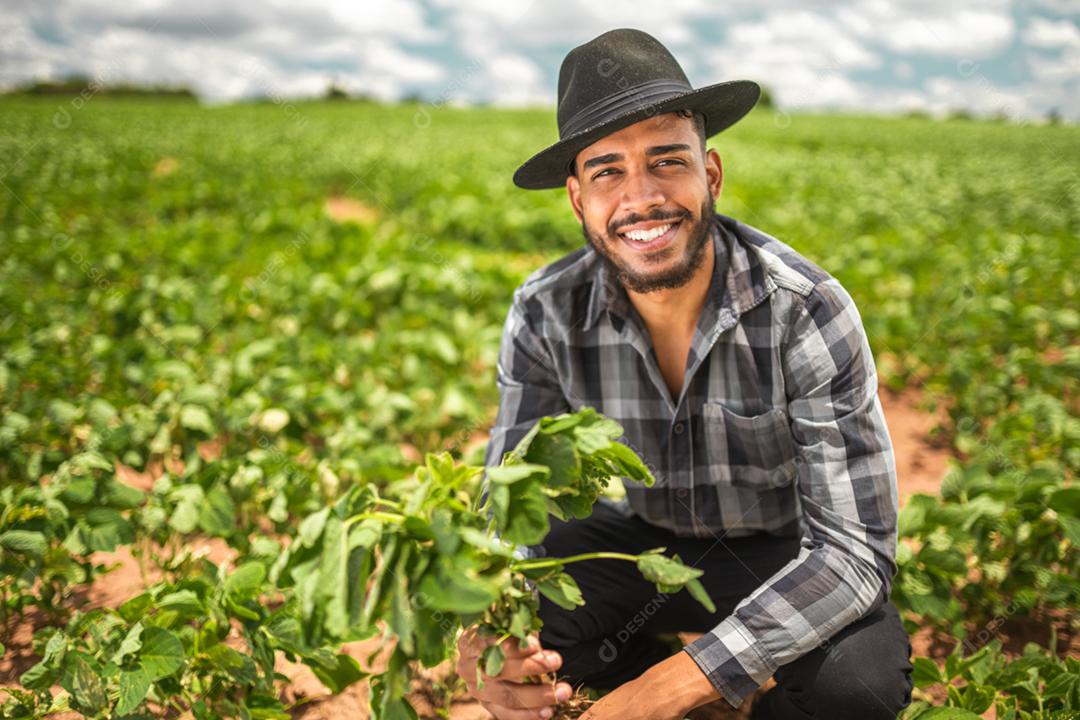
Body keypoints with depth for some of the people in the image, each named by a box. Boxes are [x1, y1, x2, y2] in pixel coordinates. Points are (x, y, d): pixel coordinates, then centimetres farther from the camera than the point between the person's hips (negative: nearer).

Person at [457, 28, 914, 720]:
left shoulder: (808, 312, -27)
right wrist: (483, 632, -39)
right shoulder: (545, 318, -19)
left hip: (783, 550, -2)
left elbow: (858, 544, -28)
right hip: (638, 539, 2)